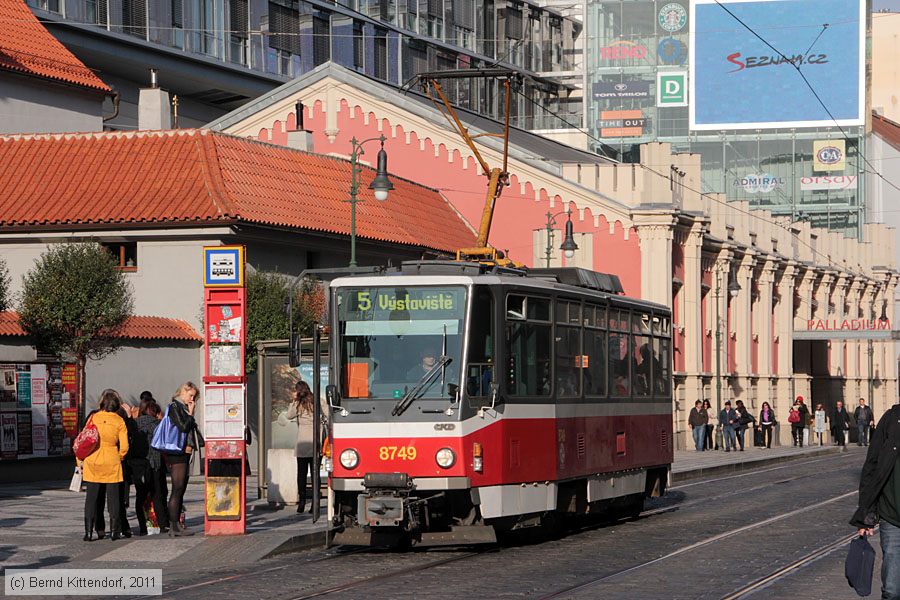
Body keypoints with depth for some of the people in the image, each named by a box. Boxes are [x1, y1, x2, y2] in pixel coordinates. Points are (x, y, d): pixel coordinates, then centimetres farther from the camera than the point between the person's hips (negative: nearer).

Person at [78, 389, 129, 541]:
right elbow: (124, 446, -6)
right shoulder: (119, 421, -4)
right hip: (112, 463, 0)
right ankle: (114, 530, 10)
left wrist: (80, 460, 6)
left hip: (92, 461, 0)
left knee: (91, 498, 4)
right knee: (113, 497, 9)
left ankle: (88, 531, 0)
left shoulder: (94, 418, -3)